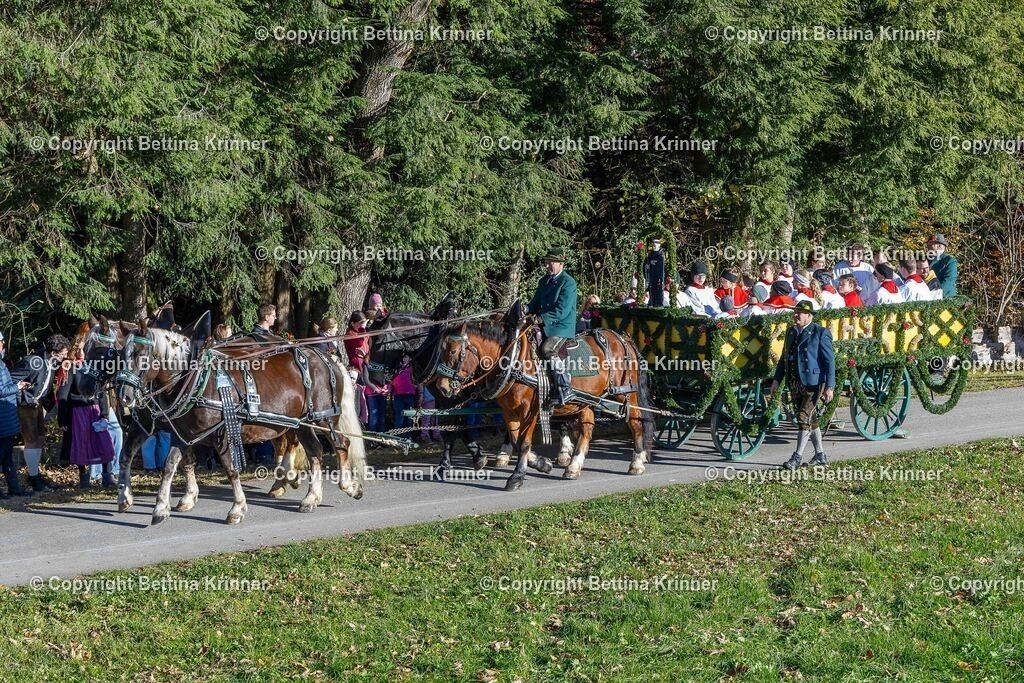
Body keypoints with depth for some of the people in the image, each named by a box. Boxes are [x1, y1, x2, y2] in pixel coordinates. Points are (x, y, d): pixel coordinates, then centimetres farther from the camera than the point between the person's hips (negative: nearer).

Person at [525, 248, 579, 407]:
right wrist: (527, 309, -2)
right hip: (545, 325, 9)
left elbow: (562, 311, -17)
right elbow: (536, 303, 21)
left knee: (548, 348, -30)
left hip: (562, 326, -9)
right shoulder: (544, 281, 17)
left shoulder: (568, 282, -9)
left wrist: (542, 318, -20)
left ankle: (565, 390, -26)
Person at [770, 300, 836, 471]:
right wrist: (777, 380, 12)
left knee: (804, 419, -11)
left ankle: (797, 457, -7)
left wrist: (829, 386, -15)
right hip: (795, 384, 7)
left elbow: (829, 361, -9)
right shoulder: (791, 332, 12)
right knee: (811, 419, 14)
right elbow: (784, 357, 19)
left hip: (813, 383, -7)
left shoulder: (820, 333, -8)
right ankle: (820, 456, 24)